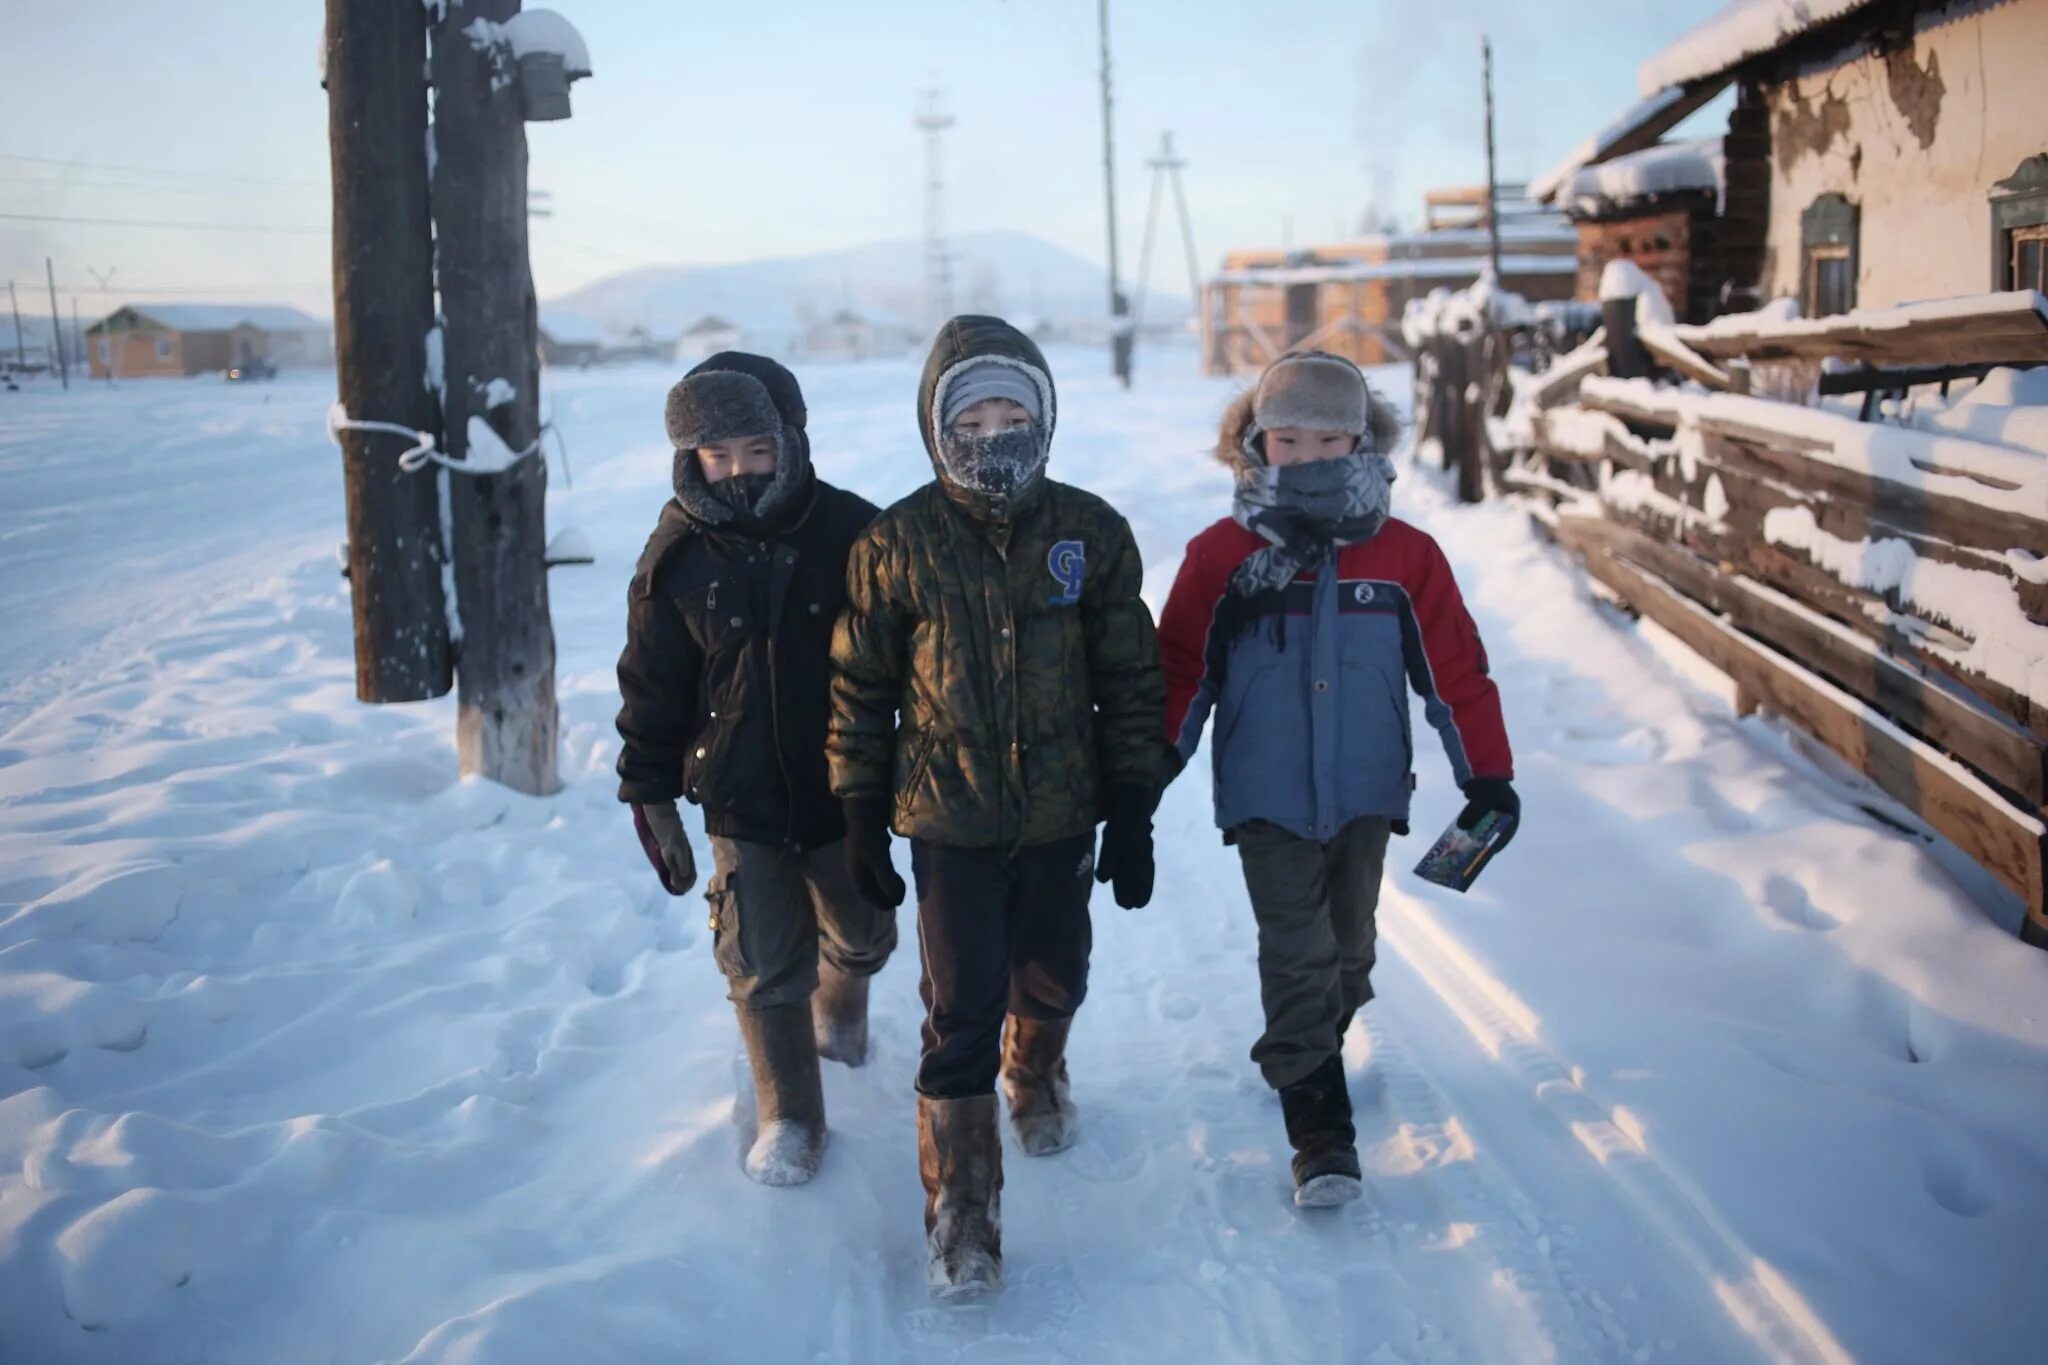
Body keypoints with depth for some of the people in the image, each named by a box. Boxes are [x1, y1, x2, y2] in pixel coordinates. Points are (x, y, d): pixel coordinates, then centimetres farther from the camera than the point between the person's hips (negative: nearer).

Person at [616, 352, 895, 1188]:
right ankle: (789, 1118, 24)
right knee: (765, 970, 2)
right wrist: (651, 799, 2)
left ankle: (839, 1013, 55)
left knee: (862, 936, 20)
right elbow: (651, 690, 1)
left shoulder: (852, 534, -11)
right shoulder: (675, 558, -8)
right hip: (742, 805, -1)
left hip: (847, 794, 1)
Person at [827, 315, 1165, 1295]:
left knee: (1053, 982, 19)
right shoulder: (897, 543, -7)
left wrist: (1133, 812, 1)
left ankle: (1036, 1073, 53)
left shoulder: (1092, 534, -3)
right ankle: (959, 1206, 14)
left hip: (1062, 816, 2)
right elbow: (859, 688, 1)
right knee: (960, 1013, -1)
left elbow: (1130, 682, 2)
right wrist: (861, 816, 1)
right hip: (948, 820, -2)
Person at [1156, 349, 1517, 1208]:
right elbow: (1180, 670, -3)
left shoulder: (1405, 557, -4)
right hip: (1266, 801, -2)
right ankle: (1321, 1130, 2)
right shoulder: (1221, 555, -7)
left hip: (1365, 794, 3)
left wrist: (1488, 777, -1)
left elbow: (1456, 671, 0)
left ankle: (1308, 1052, 44)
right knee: (1297, 956, -4)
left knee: (1347, 948, 18)